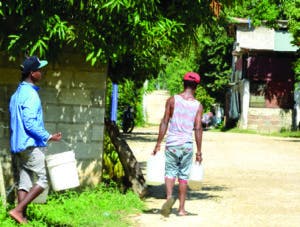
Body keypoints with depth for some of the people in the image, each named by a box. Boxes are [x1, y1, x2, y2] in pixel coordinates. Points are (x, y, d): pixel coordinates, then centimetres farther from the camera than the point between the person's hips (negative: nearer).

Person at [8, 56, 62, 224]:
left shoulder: (17, 94, 16)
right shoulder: (30, 94, -14)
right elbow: (30, 124, -21)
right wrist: (48, 137, -16)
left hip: (18, 146, 9)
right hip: (31, 146, -9)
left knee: (24, 181, 8)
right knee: (43, 180, -4)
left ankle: (22, 217, 5)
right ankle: (18, 210, -10)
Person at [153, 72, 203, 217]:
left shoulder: (172, 100, -1)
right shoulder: (198, 106, 1)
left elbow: (165, 122, -2)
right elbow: (198, 128, -2)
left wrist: (158, 144, 2)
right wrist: (199, 151, 3)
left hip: (172, 143, -1)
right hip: (187, 144, 1)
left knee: (170, 172, 6)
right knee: (184, 176, 9)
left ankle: (169, 196, -22)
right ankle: (181, 208, 12)